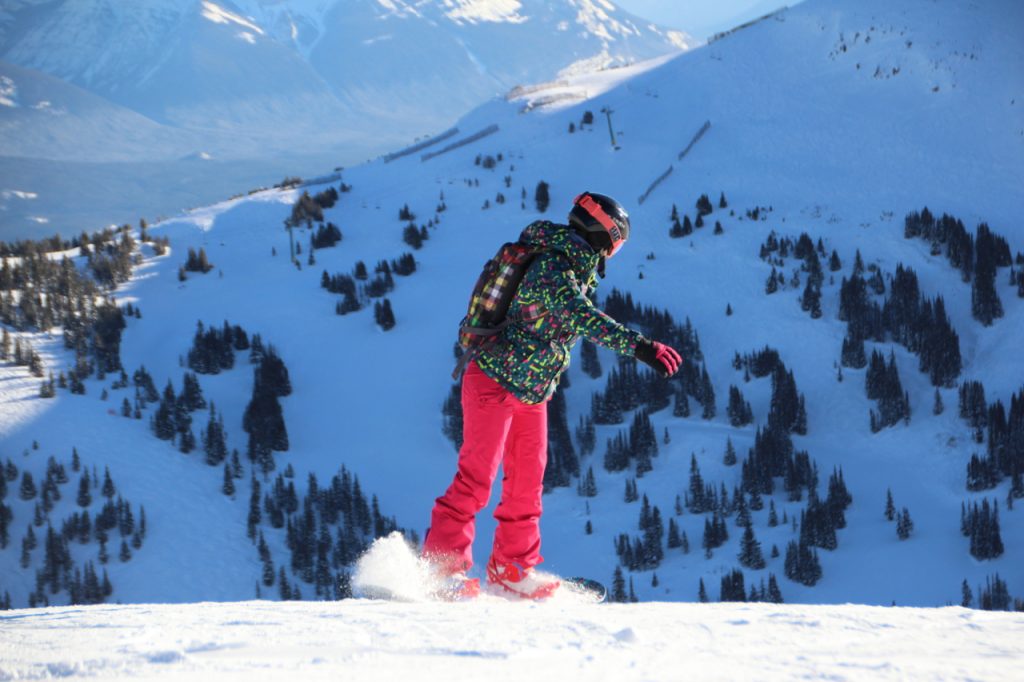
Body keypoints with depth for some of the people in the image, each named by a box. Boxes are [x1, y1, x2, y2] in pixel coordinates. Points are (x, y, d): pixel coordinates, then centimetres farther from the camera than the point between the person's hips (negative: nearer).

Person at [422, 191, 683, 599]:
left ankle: (511, 570, 20)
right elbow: (583, 319, -41)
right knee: (476, 479, -8)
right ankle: (443, 567, -1)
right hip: (493, 384, -10)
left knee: (527, 482, 11)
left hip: (530, 395, 10)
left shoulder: (572, 270, 6)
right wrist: (640, 346, -49)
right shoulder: (553, 270, -25)